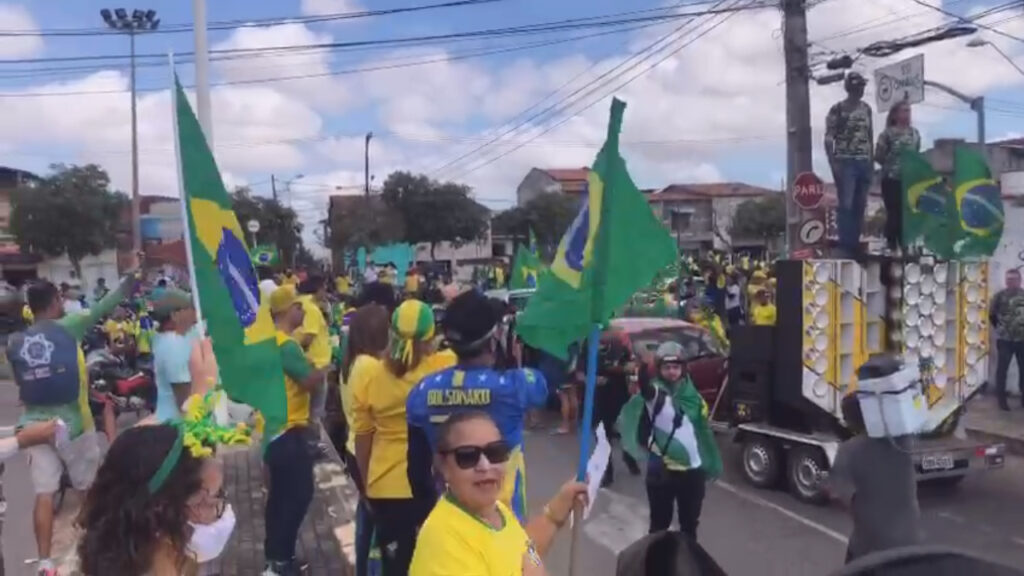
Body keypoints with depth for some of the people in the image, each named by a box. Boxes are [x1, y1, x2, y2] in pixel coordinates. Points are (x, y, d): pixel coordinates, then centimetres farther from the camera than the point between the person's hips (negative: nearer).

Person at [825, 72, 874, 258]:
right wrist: (833, 163, -15)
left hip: (864, 163, 6)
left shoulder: (866, 108, 13)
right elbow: (828, 138, -7)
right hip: (845, 162, -5)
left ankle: (855, 245, 14)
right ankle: (845, 247, -3)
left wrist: (872, 161, 12)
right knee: (846, 205, -7)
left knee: (860, 206, 7)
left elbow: (870, 135, 17)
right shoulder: (837, 109, -4)